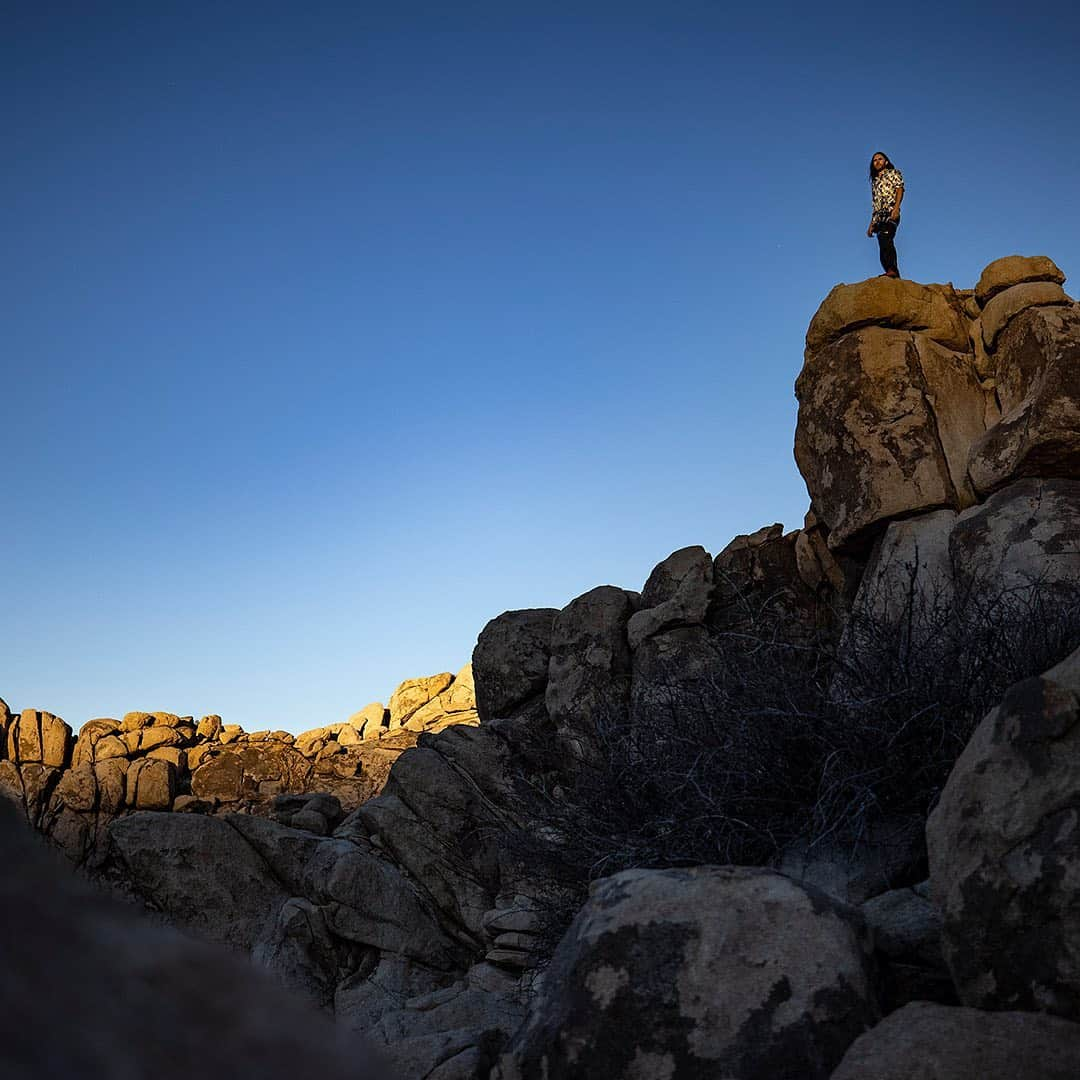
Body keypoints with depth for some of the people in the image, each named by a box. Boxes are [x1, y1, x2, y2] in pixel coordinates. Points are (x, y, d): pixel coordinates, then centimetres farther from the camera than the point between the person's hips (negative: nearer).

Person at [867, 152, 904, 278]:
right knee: (883, 246, -6)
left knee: (886, 239, -28)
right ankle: (895, 275, -9)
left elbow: (900, 189, -2)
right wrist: (871, 224, 20)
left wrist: (896, 208, -19)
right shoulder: (875, 181, 31)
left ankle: (892, 270, -40)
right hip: (879, 216, 7)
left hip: (891, 212, -7)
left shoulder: (893, 173, 14)